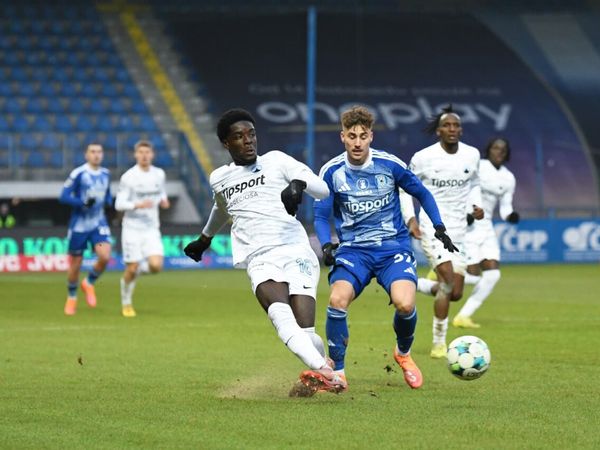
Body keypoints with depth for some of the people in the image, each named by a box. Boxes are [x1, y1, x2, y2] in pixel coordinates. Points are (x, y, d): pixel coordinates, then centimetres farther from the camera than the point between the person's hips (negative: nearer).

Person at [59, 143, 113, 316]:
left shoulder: (105, 174, 7)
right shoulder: (78, 174, -11)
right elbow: (64, 197, -13)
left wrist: (108, 201, 1)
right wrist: (83, 203, -25)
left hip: (99, 224, 4)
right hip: (79, 225, -4)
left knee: (105, 256, -19)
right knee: (75, 264, 5)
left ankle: (89, 283, 10)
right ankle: (71, 298, 29)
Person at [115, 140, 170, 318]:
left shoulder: (159, 174, 5)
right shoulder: (128, 177, -9)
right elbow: (119, 204, -10)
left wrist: (163, 201, 0)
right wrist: (138, 205, -26)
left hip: (152, 229, 3)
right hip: (132, 228, -3)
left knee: (156, 266, -15)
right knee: (131, 269, -2)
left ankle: (140, 267, 20)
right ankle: (126, 304, 19)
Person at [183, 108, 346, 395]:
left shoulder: (276, 161, 12)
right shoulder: (219, 179, 23)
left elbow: (323, 190, 3)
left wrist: (298, 183, -18)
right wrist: (204, 239, 63)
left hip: (295, 252, -1)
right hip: (259, 261, 1)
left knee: (305, 331, -19)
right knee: (279, 310, -33)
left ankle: (320, 369, 14)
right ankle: (323, 372, -52)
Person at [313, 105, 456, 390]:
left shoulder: (390, 165, -4)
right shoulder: (332, 172, -3)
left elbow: (422, 194, 11)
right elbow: (321, 216, 3)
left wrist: (438, 227, 2)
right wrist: (327, 246, -15)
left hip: (394, 248, 0)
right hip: (352, 249, 1)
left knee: (404, 304, -25)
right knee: (337, 299, -28)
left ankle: (403, 353, 11)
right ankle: (337, 372, -9)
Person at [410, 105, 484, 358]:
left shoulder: (472, 155, 3)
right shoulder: (423, 158, -8)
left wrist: (476, 204, 1)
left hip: (458, 230, 5)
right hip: (432, 227, -5)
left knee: (456, 294, 3)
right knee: (449, 283, -20)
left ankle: (416, 285, 33)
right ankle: (439, 344, -9)